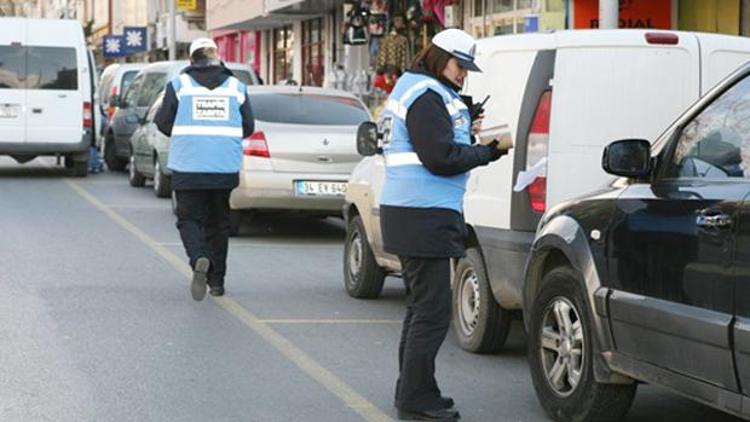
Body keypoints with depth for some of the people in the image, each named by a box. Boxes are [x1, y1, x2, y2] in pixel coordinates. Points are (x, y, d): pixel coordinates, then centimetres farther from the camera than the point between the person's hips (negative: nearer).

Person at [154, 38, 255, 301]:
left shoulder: (179, 84, -1)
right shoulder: (236, 86, 5)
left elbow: (163, 123, -1)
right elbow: (248, 127, 6)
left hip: (188, 166, -2)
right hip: (225, 167, 2)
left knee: (189, 219, 4)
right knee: (218, 223, 14)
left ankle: (199, 260, -25)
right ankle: (216, 281, 16)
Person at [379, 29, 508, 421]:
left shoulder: (424, 91, 19)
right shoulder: (427, 95, -14)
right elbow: (440, 159, -20)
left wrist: (467, 132, 6)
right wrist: (489, 152, -10)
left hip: (414, 214, 11)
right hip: (424, 217, -11)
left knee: (422, 307, 19)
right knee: (432, 312, -7)